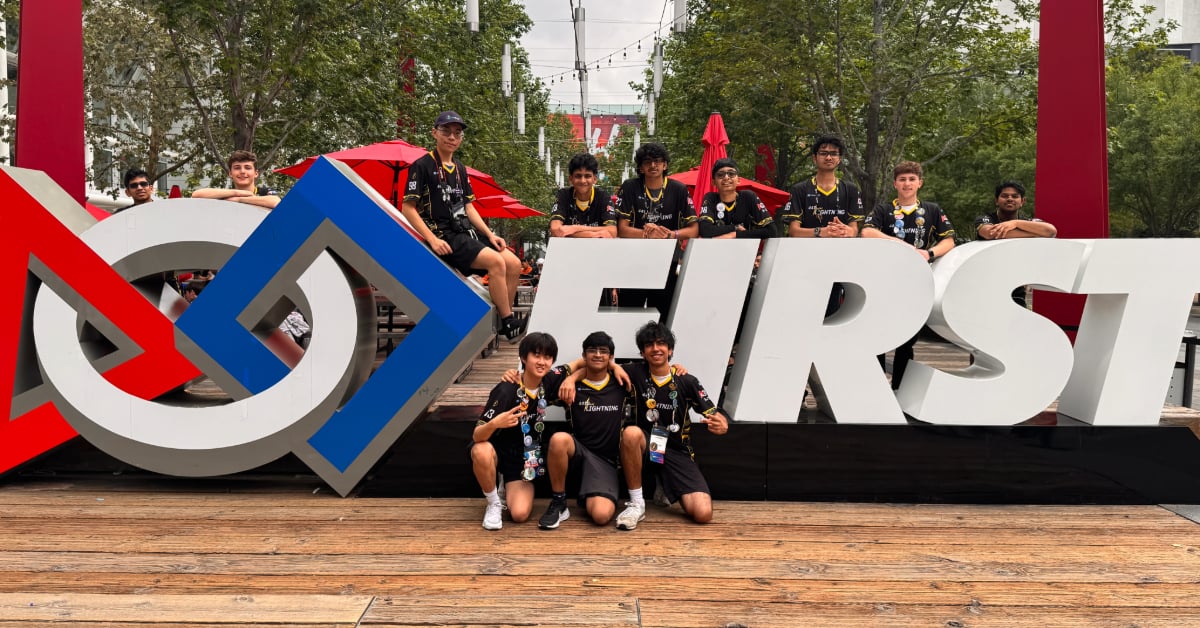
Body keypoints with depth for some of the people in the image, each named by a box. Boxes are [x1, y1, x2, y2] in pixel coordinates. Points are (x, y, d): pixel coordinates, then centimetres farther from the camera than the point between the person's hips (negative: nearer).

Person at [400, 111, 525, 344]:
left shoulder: (460, 169, 18)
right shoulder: (423, 165, -4)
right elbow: (408, 208, -8)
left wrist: (490, 234, 5)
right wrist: (433, 240, -18)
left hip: (466, 233, 8)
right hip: (444, 237, -8)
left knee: (514, 264, -9)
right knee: (496, 262, -26)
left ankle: (502, 323, -2)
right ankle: (509, 323, -17)